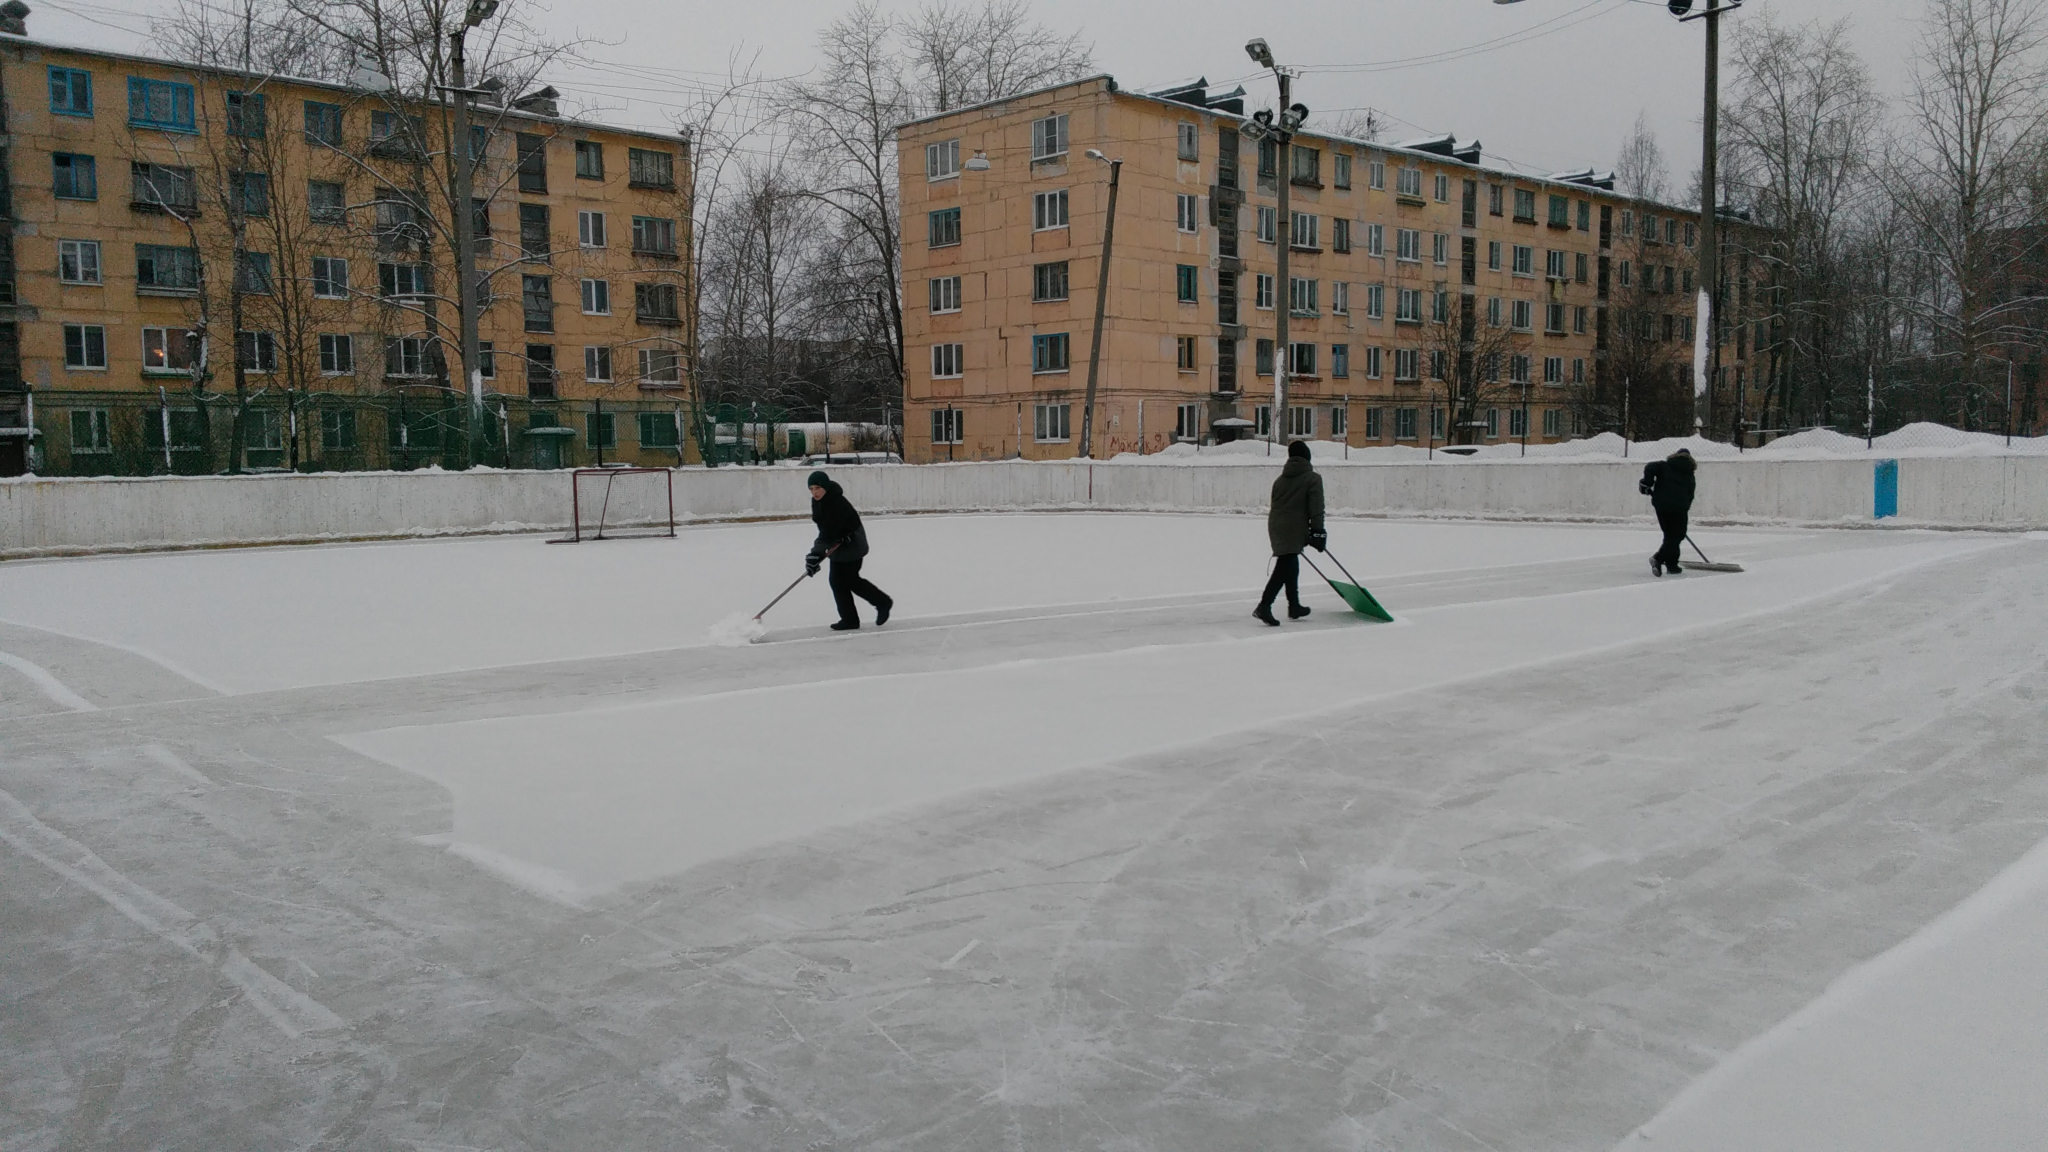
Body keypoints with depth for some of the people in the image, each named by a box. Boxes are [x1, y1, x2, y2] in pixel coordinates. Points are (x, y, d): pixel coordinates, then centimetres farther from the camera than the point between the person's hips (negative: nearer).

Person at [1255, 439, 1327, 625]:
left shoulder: (1280, 479, 18)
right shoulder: (1312, 478, -2)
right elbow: (1316, 508, -10)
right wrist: (1317, 532, -8)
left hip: (1276, 525, 7)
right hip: (1293, 529, -7)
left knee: (1291, 567, 19)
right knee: (1284, 568, -10)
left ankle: (1294, 607, 27)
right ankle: (1264, 606, -20)